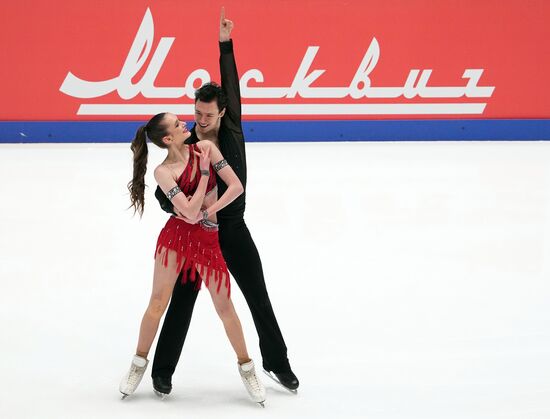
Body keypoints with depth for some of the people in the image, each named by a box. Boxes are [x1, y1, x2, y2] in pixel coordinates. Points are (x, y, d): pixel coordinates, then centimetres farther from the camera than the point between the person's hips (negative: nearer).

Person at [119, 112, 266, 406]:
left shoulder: (205, 148, -2)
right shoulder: (164, 172, -8)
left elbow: (236, 186, -6)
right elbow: (190, 209, -16)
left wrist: (207, 212, -13)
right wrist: (204, 171, -13)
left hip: (209, 239, 1)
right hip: (176, 236, -1)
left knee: (224, 307, 6)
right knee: (158, 304, 5)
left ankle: (246, 366, 23)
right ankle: (139, 363, 24)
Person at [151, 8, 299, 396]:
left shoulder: (232, 130, -3)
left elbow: (232, 86, -8)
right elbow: (164, 192, -6)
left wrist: (226, 44, -12)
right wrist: (180, 207, -26)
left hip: (234, 229, 2)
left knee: (259, 299, 8)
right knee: (182, 302, 2)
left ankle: (277, 363, 22)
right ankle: (162, 371, 14)